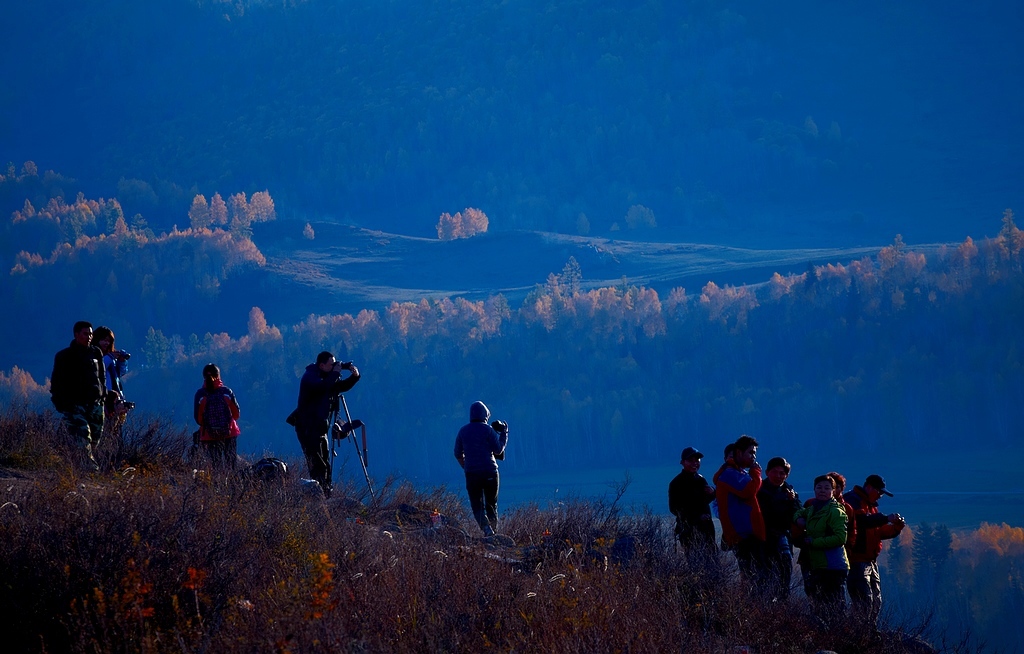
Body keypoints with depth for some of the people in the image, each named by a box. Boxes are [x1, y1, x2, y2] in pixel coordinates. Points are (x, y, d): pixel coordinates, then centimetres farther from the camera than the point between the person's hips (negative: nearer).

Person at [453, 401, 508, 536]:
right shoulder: (488, 430, -5)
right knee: (491, 504, 13)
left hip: (471, 473, 1)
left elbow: (458, 454, 12)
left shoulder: (463, 431, 6)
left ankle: (486, 528, -20)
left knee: (477, 506, 2)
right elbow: (498, 450, -6)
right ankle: (494, 529, 5)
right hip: (490, 472, -1)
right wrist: (504, 434, 5)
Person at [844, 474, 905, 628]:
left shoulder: (871, 505, 24)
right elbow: (862, 520, -27)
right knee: (865, 600, -15)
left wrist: (896, 527, 7)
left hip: (870, 561, 10)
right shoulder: (853, 500, -8)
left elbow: (879, 532, 25)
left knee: (876, 602, 11)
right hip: (857, 561, -10)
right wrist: (886, 518, -24)